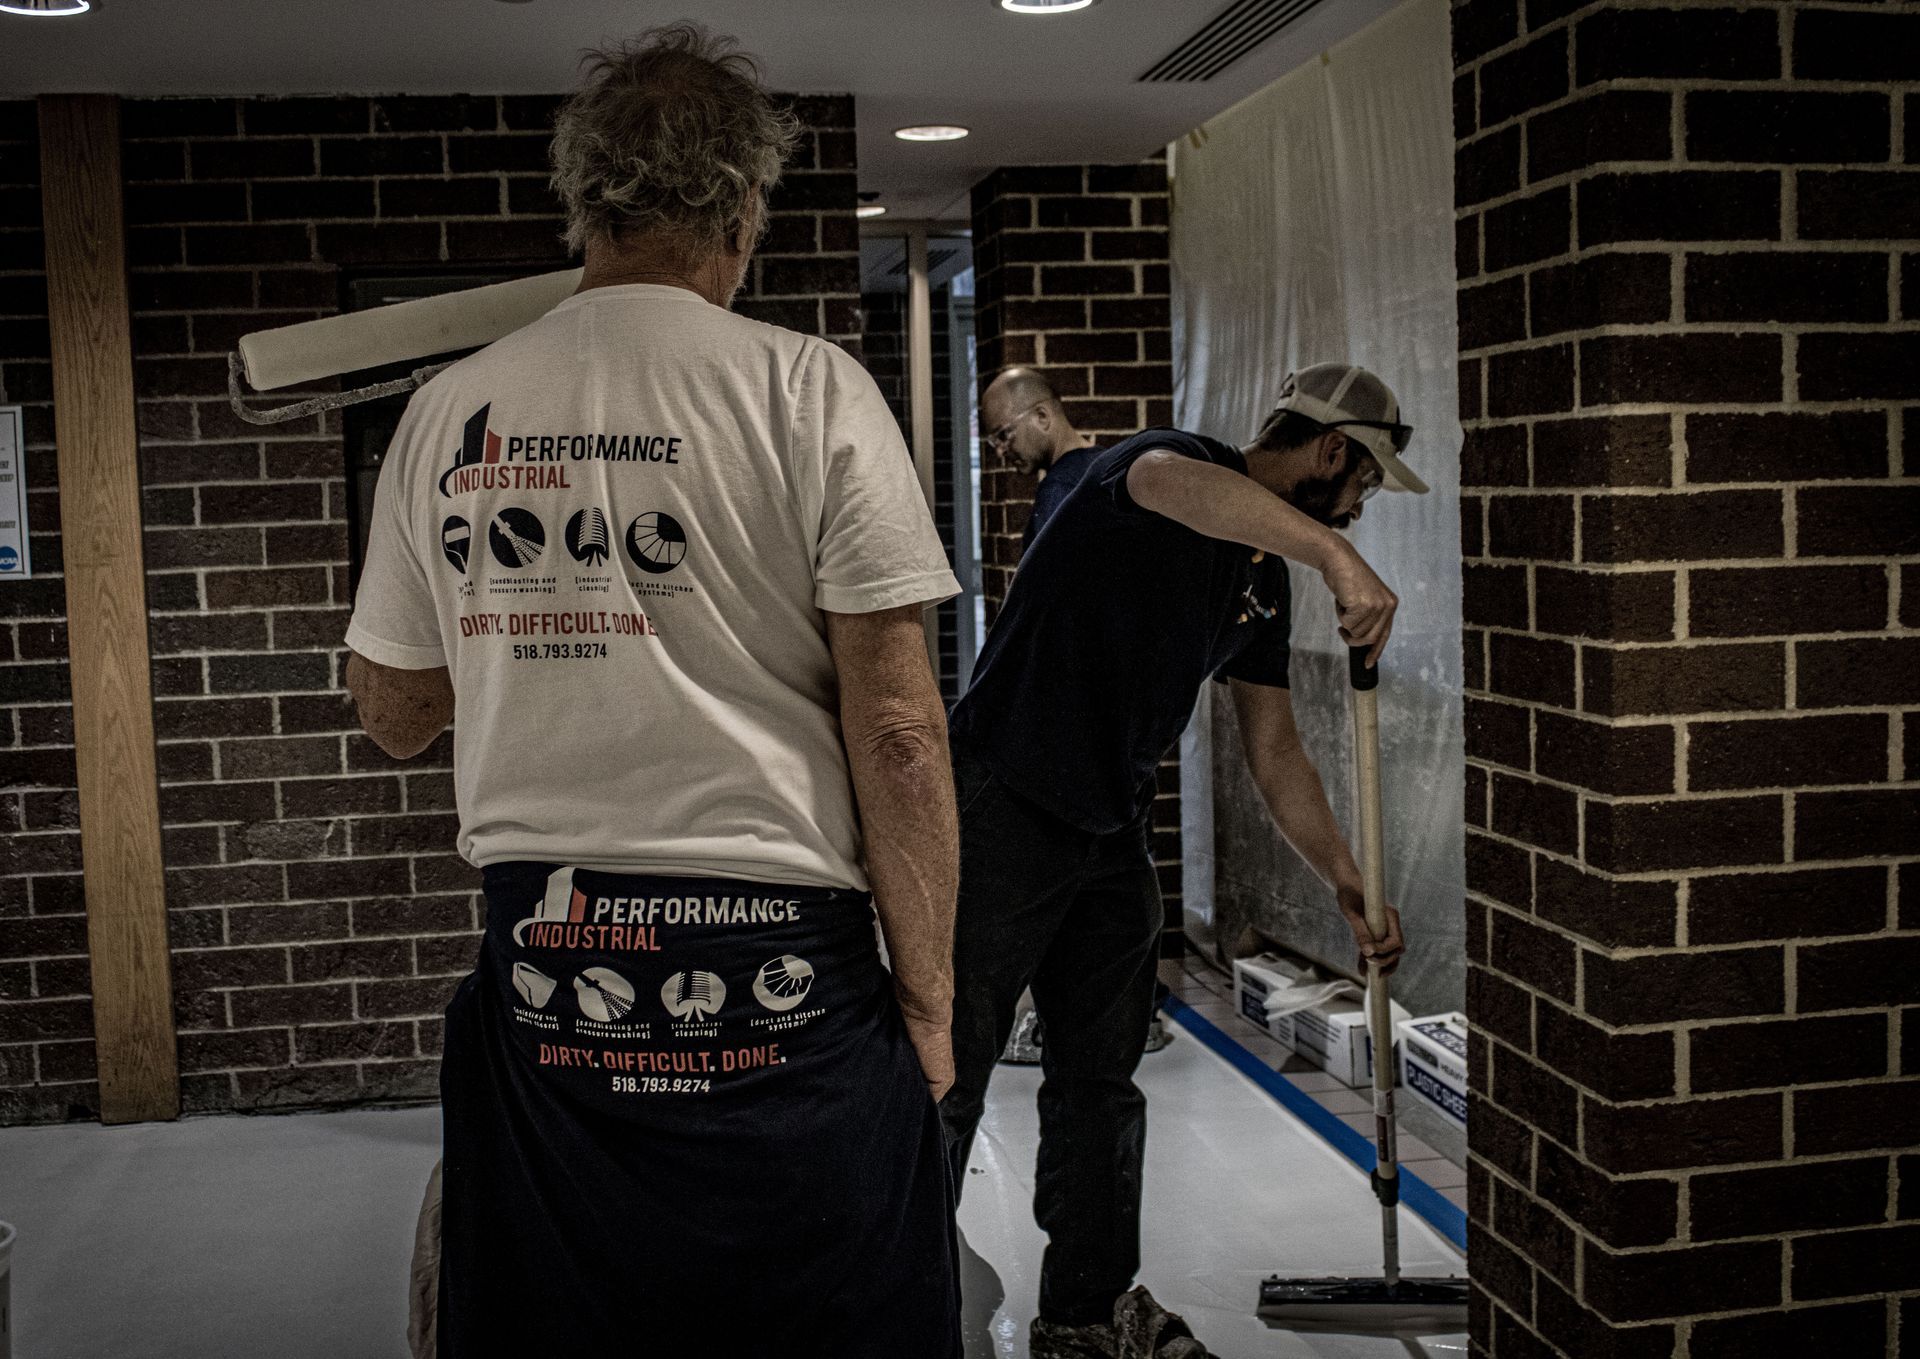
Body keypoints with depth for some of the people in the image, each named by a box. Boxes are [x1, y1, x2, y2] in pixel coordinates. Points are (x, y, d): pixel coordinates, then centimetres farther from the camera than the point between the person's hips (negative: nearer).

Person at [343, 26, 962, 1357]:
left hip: (536, 985, 4)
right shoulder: (806, 388, -7)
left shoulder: (448, 413, 5)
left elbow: (392, 716, 15)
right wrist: (930, 998, -3)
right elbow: (896, 732, -10)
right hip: (778, 989, -4)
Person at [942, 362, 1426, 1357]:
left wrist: (1348, 884, 9)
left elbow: (1274, 753, 15)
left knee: (1102, 1081, 15)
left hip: (1112, 837, 9)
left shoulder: (1265, 577, 14)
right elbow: (1172, 483, -39)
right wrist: (1337, 555, -45)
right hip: (1002, 814, -9)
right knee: (948, 1078, -2)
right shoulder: (1169, 457, -10)